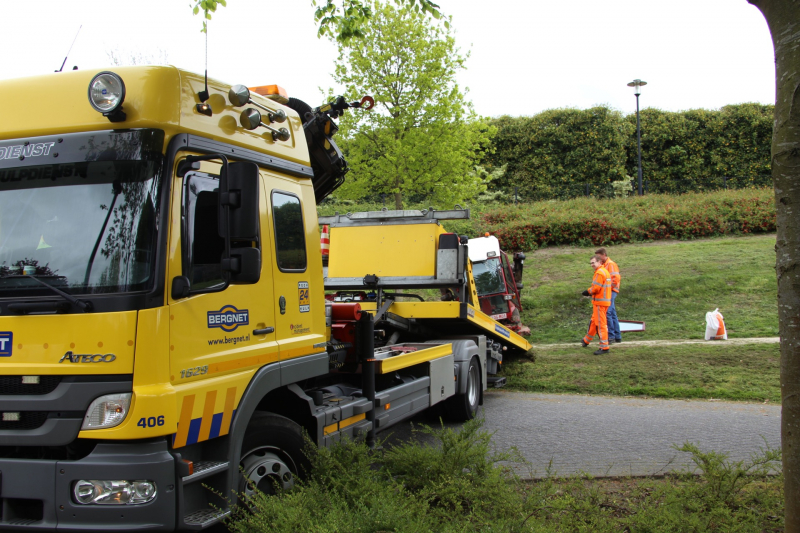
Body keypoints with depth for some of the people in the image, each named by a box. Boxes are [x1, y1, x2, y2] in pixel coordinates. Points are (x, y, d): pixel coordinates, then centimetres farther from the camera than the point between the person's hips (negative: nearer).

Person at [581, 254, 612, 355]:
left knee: (600, 324, -7)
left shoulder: (599, 272, -15)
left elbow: (596, 288, -20)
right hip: (605, 301, 10)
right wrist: (590, 292, 9)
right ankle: (586, 340, 36)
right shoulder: (605, 271, 17)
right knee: (594, 322, 22)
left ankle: (604, 347, -6)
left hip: (599, 302, -10)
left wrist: (588, 292, -3)